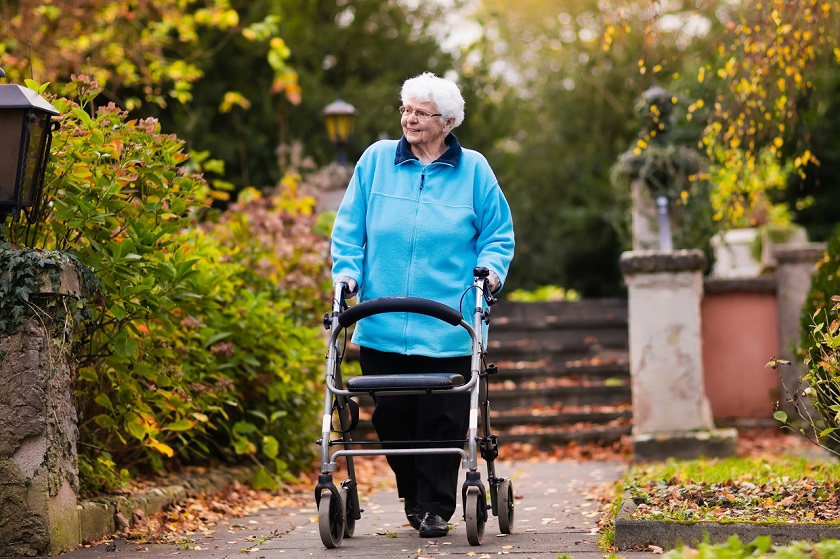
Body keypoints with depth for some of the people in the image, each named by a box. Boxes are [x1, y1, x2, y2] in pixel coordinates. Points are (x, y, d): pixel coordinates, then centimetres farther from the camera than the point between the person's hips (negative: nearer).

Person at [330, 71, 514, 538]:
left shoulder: (473, 170, 4)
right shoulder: (376, 160, 6)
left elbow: (498, 235, 11)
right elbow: (349, 228, 11)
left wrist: (490, 270, -7)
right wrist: (346, 272, -2)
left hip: (446, 329, -2)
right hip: (382, 325, 2)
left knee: (442, 420, -3)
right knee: (391, 416, 5)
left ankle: (436, 508, 9)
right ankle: (413, 497, 24)